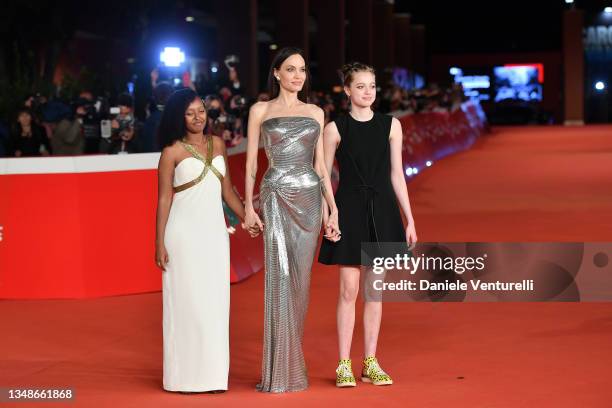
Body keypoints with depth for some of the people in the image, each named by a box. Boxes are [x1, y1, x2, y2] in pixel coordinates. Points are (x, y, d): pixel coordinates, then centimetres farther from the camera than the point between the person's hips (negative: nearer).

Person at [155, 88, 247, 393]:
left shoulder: (217, 144, 10)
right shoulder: (172, 152, -4)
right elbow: (164, 200, -5)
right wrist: (159, 244, -8)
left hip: (215, 232, 5)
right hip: (184, 233, -5)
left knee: (215, 302, 5)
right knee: (187, 301, -1)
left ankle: (213, 372, 12)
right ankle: (186, 375, 5)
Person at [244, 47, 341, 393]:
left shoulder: (315, 113, 13)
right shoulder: (261, 111, 5)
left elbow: (321, 165, 12)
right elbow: (251, 163, 2)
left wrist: (334, 209, 6)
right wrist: (248, 206, -7)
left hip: (310, 199, 3)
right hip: (277, 198, -3)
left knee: (301, 281, 3)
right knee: (281, 278, -9)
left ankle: (292, 364, 13)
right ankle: (280, 371, -5)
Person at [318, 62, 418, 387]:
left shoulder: (391, 125, 5)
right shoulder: (335, 128, -1)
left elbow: (396, 174, 7)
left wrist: (409, 219, 5)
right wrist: (324, 218, -6)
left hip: (382, 212, 3)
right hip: (349, 211, -3)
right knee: (349, 290, -3)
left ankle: (370, 364, 14)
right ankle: (344, 365, 6)